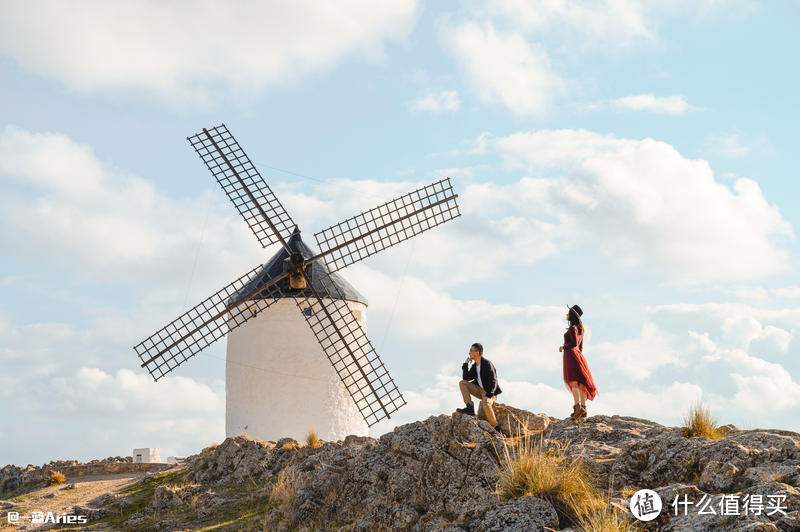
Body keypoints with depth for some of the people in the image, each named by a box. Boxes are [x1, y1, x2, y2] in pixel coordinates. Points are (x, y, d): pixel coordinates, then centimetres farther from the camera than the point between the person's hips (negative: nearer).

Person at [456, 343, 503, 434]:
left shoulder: (487, 364, -16)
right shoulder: (474, 366, 9)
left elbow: (493, 381, -22)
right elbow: (466, 378, 9)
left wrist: (488, 395, -33)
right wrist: (466, 364, 2)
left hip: (490, 392, -8)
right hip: (480, 390, 8)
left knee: (485, 405, -39)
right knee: (462, 383, -6)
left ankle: (496, 428, -20)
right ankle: (470, 408, -15)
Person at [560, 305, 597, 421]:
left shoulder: (573, 328, -10)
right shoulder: (580, 329, 17)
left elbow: (574, 343, -21)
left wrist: (563, 347, -8)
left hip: (571, 355, -9)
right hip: (578, 355, 9)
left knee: (573, 383, -15)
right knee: (580, 383, 6)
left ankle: (577, 407, -25)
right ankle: (583, 408, 5)